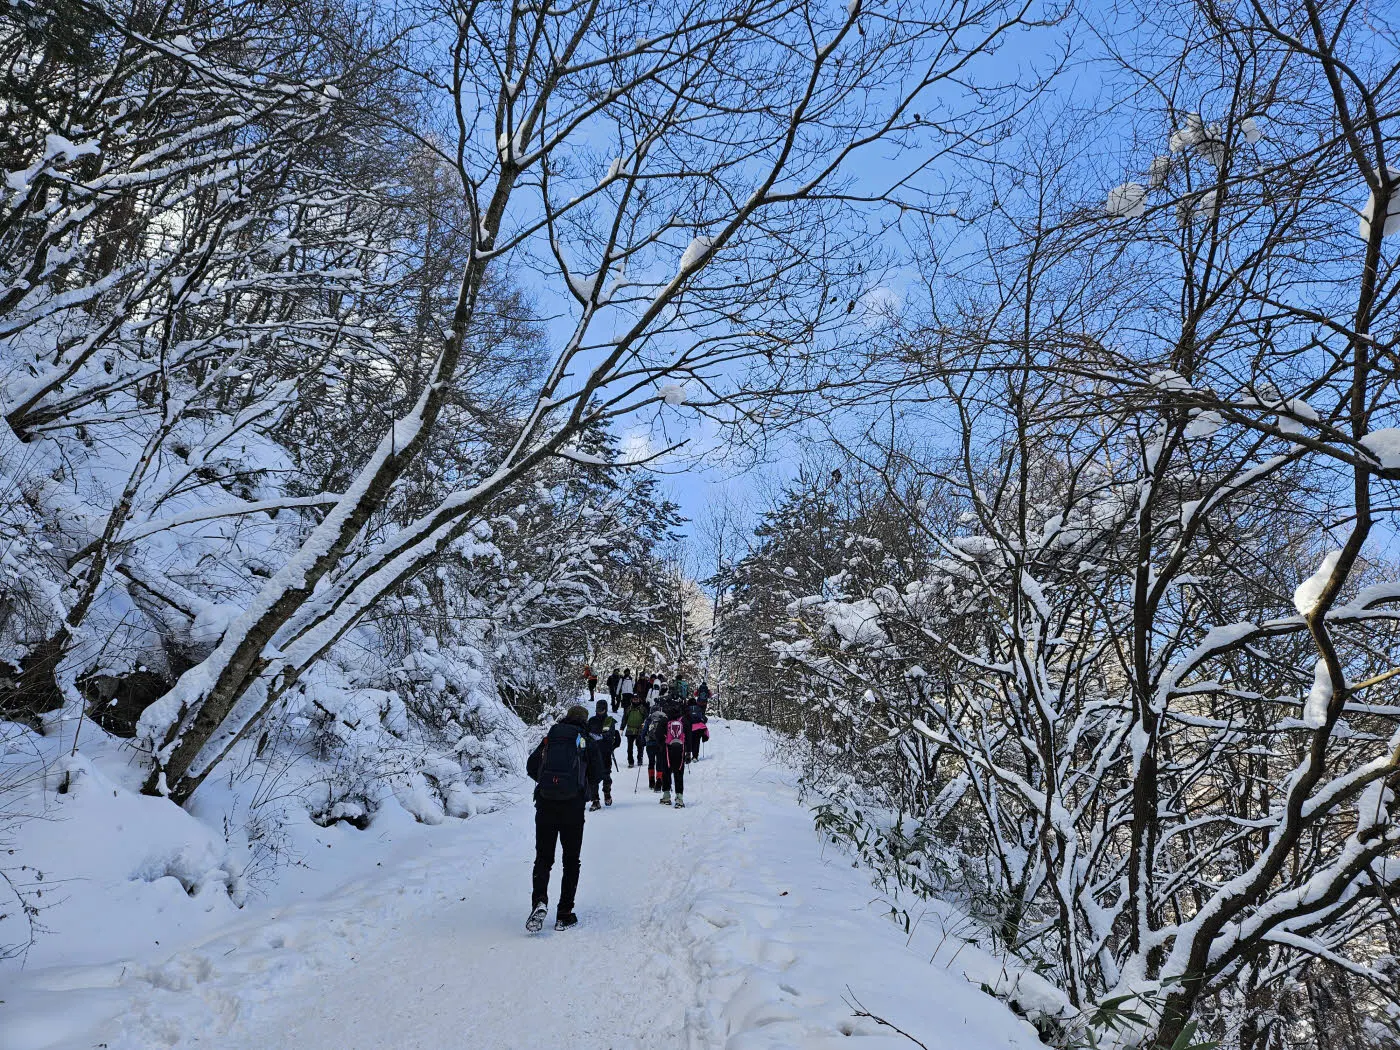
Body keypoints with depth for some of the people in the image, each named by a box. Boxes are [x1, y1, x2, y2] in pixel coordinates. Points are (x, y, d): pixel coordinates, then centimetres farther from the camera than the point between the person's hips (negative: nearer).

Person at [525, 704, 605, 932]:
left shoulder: (549, 739, 9)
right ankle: (564, 915, 8)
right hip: (573, 806, -1)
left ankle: (539, 901, -14)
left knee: (543, 857, 10)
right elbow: (597, 773, 4)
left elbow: (531, 766, 7)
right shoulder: (586, 742, 4)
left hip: (545, 804, 1)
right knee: (571, 860, 10)